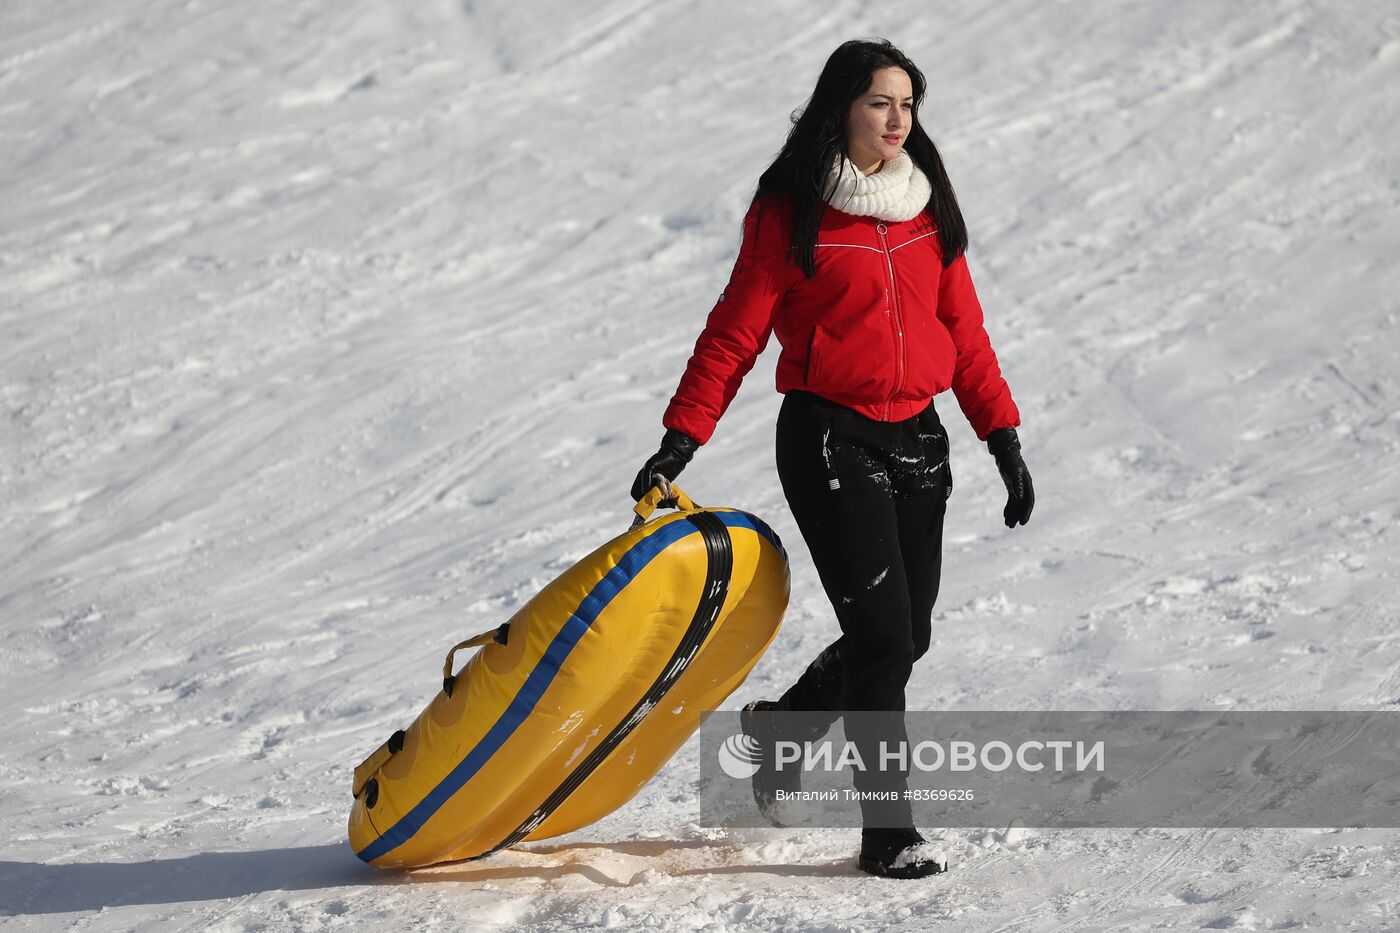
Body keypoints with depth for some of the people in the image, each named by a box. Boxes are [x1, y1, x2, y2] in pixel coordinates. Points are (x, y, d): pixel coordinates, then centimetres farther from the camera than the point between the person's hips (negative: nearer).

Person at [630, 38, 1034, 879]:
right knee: (883, 637, -10)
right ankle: (888, 832, -1)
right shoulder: (789, 213, -6)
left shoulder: (928, 206, 10)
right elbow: (736, 331, -6)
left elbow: (964, 328, 13)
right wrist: (681, 439, -13)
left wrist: (1003, 434, 7)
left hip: (918, 439, 6)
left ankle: (780, 728, 35)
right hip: (831, 439, -6)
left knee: (907, 638, 9)